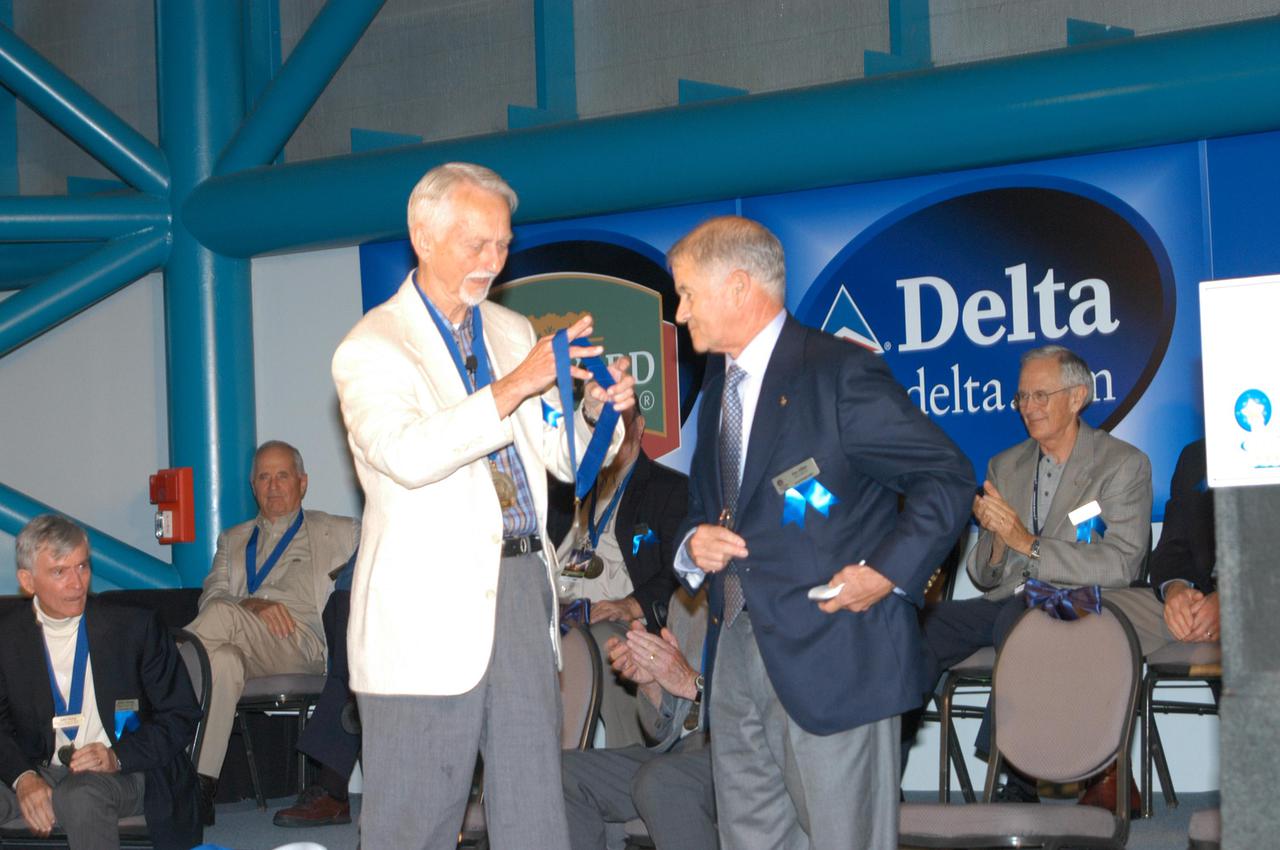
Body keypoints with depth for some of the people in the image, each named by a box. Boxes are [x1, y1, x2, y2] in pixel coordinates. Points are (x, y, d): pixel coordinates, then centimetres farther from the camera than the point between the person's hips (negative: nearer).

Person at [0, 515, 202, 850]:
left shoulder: (135, 626, 0)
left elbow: (182, 717, 1)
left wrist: (117, 756, -15)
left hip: (123, 772, -1)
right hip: (40, 773, 1)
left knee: (81, 797, -36)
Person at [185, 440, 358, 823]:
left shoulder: (338, 533, 27)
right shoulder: (233, 540, 34)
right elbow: (212, 594, 16)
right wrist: (252, 605, -7)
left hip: (303, 643, -2)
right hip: (245, 645, 3)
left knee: (223, 615, -35)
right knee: (223, 661, -40)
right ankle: (201, 784, -46)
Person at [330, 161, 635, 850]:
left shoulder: (513, 332, 15)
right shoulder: (370, 348, -4)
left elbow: (565, 459, 18)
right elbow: (408, 453, -23)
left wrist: (595, 409, -4)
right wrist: (515, 386, -26)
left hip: (524, 587, 6)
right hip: (429, 610, -5)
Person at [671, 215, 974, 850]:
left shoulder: (840, 373, -11)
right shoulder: (720, 384, 15)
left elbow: (947, 477, -10)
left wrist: (890, 571, -19)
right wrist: (694, 545, 2)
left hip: (830, 649, -8)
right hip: (737, 648, 8)